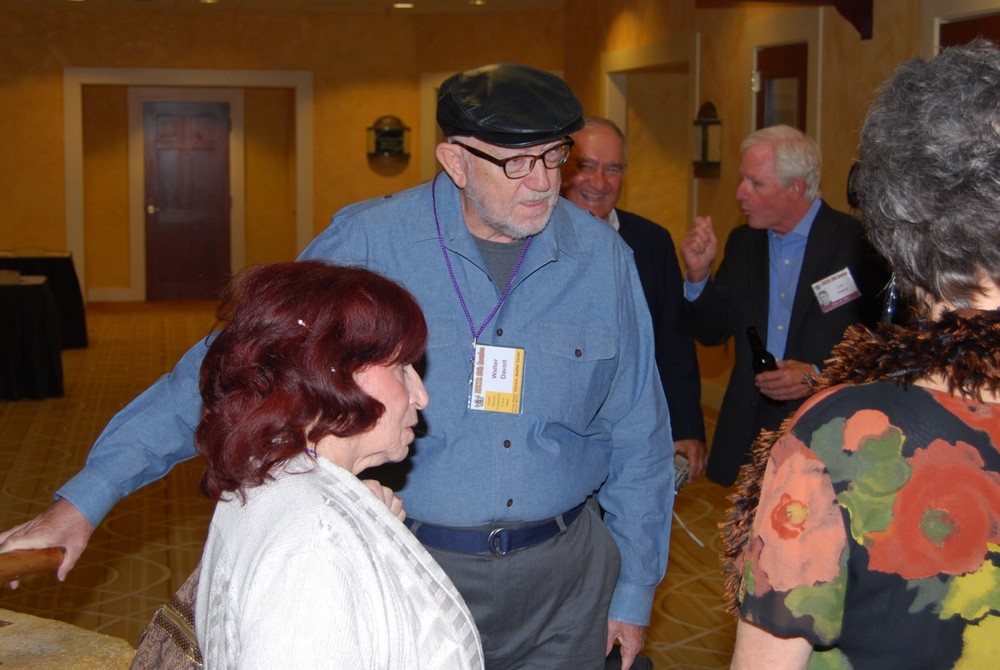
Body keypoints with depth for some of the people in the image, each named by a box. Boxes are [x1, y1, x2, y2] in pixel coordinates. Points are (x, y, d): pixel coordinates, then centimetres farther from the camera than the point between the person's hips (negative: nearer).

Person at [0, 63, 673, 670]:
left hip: (563, 579, 3)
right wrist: (88, 495, -18)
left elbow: (638, 437, 5)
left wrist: (634, 591, 8)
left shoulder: (603, 257, -4)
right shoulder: (370, 243, -13)